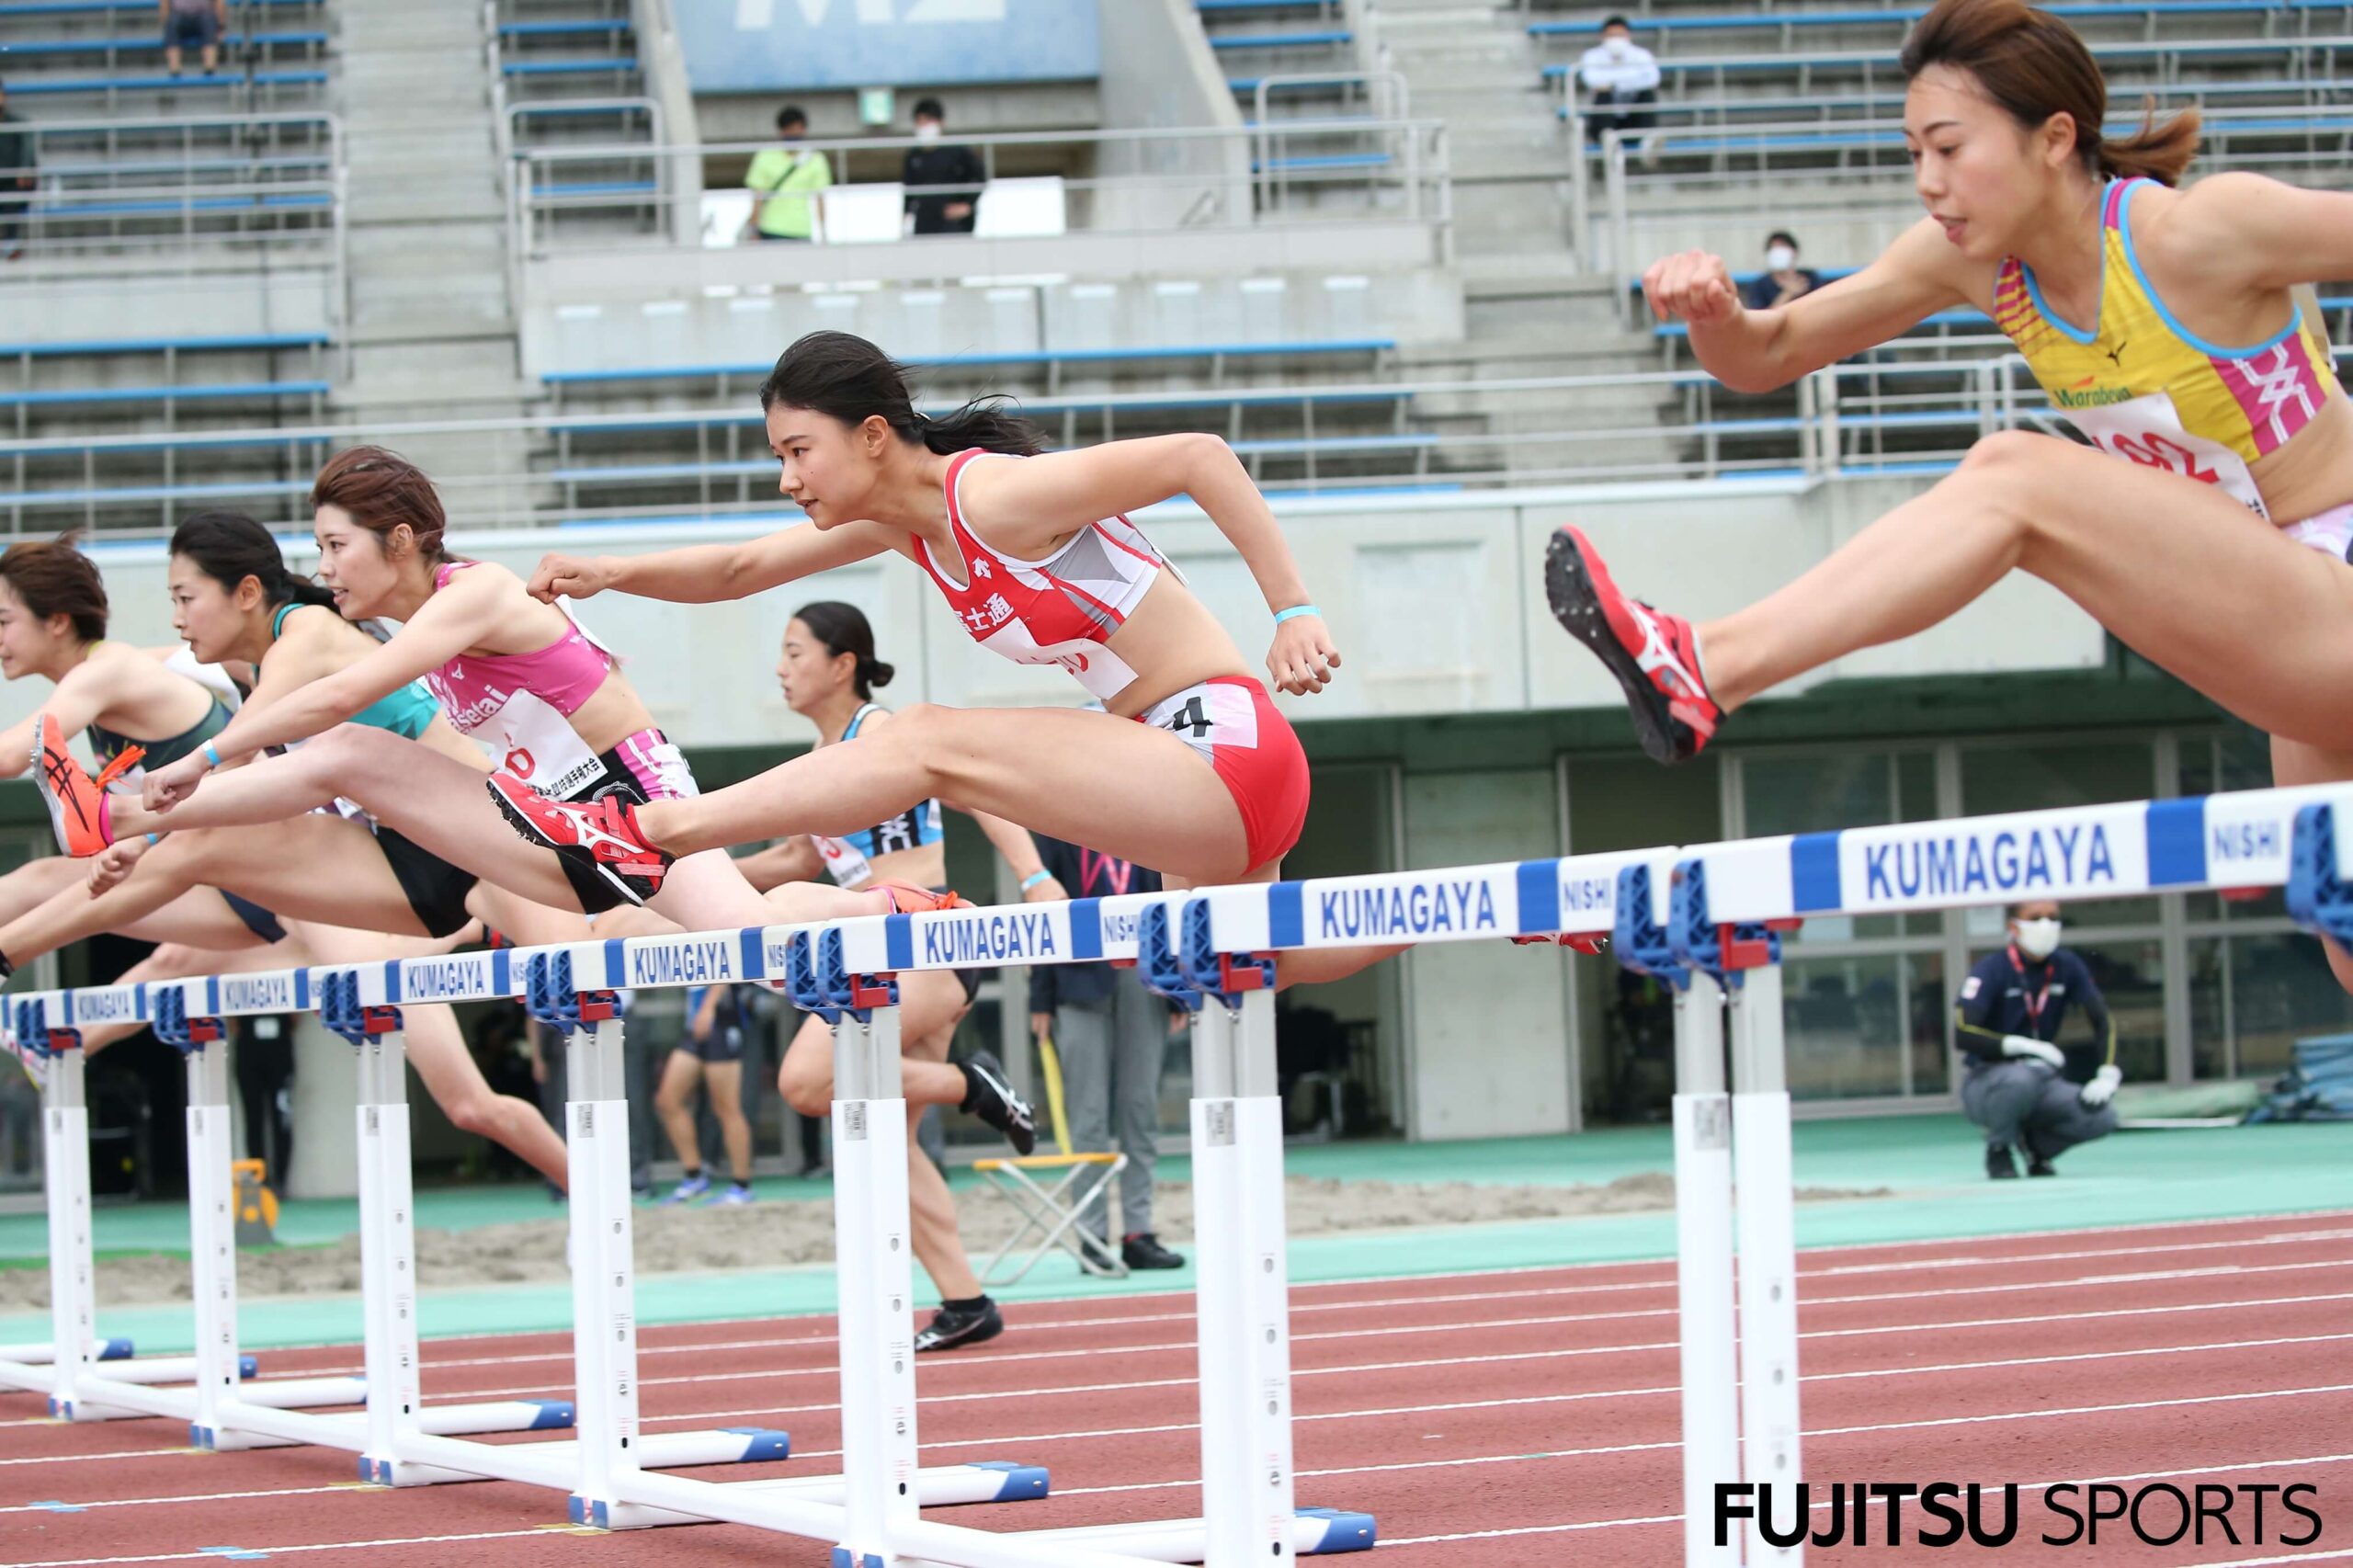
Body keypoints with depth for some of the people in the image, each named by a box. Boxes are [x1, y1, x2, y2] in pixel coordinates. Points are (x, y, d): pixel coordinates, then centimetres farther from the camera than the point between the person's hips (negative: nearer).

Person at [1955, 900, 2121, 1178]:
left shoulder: (2066, 966, -1)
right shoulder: (1992, 970, -15)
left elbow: (2103, 1019, 0)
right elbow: (1963, 1035, -25)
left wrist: (2107, 1076, -15)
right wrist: (2025, 1046, -34)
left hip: (2044, 1083, 5)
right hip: (1987, 1084, -4)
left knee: (2102, 1117, -21)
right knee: (2021, 1078, -40)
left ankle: (2036, 1143, 9)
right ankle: (1998, 1148, -9)